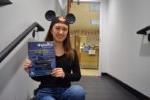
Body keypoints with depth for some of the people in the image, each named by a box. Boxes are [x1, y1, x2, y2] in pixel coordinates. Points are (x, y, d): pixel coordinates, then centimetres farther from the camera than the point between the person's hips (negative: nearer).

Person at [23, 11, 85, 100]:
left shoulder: (72, 53, 5)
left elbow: (78, 76, 2)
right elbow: (38, 78, 2)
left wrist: (64, 75, -17)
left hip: (65, 90, 4)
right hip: (46, 91, -3)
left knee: (79, 91, -31)